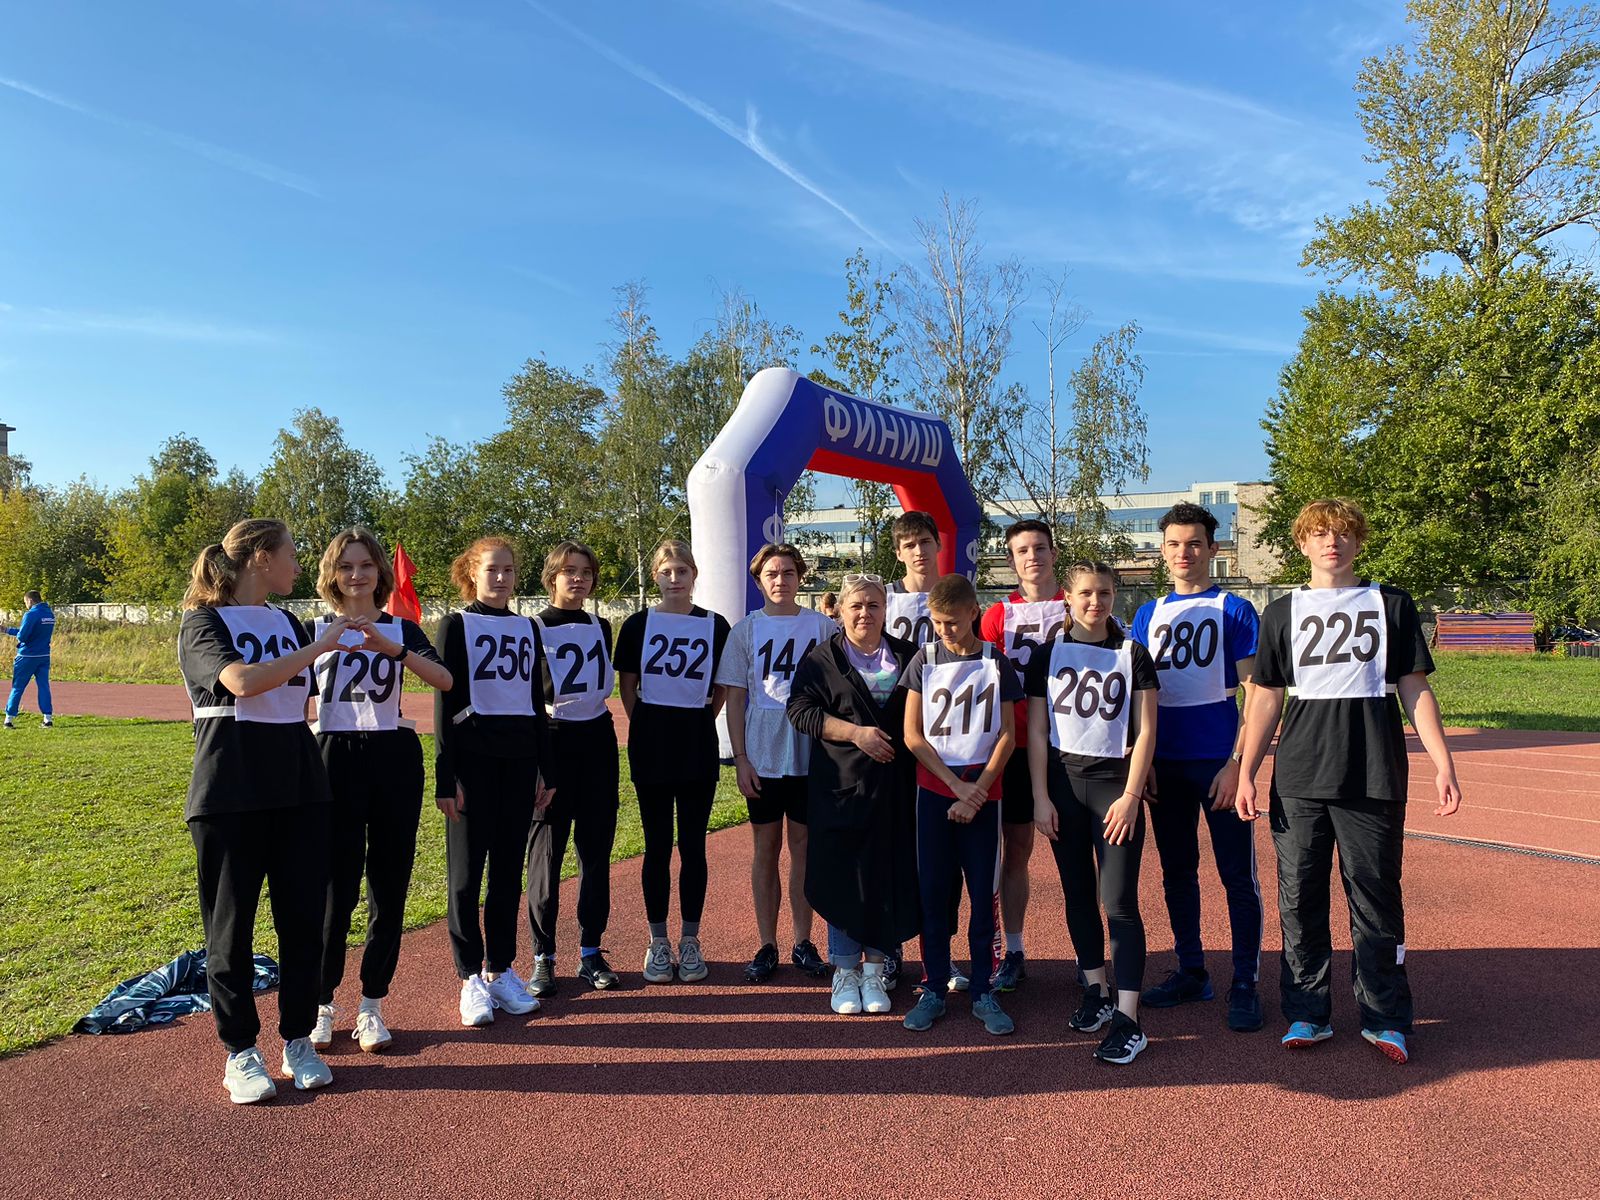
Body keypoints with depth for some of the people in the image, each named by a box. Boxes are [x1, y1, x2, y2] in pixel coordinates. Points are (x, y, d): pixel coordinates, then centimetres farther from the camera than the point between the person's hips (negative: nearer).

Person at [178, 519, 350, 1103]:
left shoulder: (289, 623, 15)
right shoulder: (203, 623, -4)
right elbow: (243, 681, -23)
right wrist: (320, 646, -18)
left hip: (300, 789, 5)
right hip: (231, 792, -5)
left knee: (304, 918, 7)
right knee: (231, 924, 5)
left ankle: (298, 1041, 21)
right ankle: (240, 1052, 20)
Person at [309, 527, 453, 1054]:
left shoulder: (401, 629, 7)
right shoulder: (314, 630, 8)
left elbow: (445, 680, -13)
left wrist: (393, 649, -26)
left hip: (394, 758, 1)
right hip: (334, 758, -1)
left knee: (389, 886, 4)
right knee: (336, 886, -1)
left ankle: (372, 1005, 16)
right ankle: (322, 1004, 15)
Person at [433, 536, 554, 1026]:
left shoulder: (528, 628, 12)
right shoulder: (456, 626, 0)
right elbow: (445, 704, -4)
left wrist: (545, 769, 11)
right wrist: (445, 777, -9)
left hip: (519, 759, 4)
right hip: (473, 757, -4)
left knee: (509, 870, 8)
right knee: (467, 870, 2)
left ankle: (500, 969, 20)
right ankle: (471, 977, 13)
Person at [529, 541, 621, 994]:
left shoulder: (600, 627, 11)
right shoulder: (533, 629, -3)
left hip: (597, 740, 4)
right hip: (552, 741, -4)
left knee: (596, 849, 7)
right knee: (546, 852, 0)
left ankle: (591, 952, 18)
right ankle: (543, 957, 12)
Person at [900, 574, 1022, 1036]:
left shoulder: (996, 663, 1)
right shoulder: (925, 660, 1)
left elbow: (1007, 735, 0)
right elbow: (912, 735, -1)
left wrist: (977, 791, -11)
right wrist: (957, 785, -9)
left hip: (983, 793, 0)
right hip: (934, 790, 0)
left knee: (984, 893, 3)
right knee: (933, 891, 4)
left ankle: (983, 990, 15)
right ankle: (933, 989, 15)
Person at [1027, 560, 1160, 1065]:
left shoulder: (1133, 654, 2)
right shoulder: (1048, 656, 5)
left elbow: (1145, 731, -2)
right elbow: (1037, 731, 4)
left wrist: (1131, 796, -9)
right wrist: (1041, 796, -2)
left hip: (1115, 782, -2)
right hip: (1063, 782, 2)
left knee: (1119, 901, -5)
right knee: (1078, 894, 11)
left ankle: (1128, 1019, -1)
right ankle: (1096, 991, 27)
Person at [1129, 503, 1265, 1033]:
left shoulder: (1234, 610, -1)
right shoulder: (1149, 614, 11)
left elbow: (1252, 693, -6)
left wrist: (1237, 763, -14)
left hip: (1219, 762, -4)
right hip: (1166, 764, 5)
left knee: (1237, 875, 2)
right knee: (1176, 871, 12)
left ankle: (1244, 985, 14)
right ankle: (1191, 972, 26)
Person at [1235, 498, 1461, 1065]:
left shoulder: (1392, 604, 8)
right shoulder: (1282, 612, 9)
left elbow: (1415, 689, 7)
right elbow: (1266, 698, 7)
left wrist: (1443, 763, 0)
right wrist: (1246, 772, 2)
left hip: (1375, 777, -1)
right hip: (1299, 778, 1)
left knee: (1376, 896, 5)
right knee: (1300, 897, 5)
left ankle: (1385, 1018, 20)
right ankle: (1307, 1013, 18)